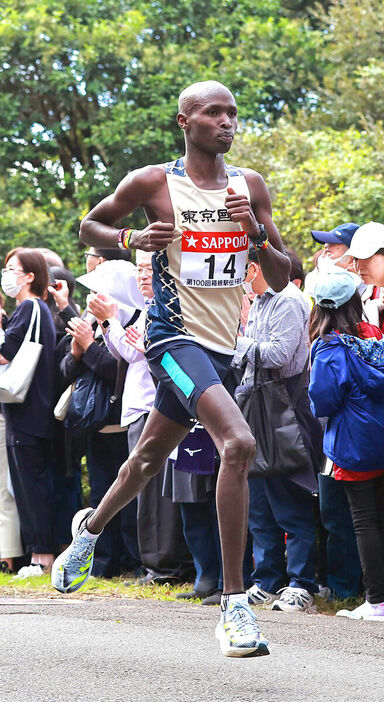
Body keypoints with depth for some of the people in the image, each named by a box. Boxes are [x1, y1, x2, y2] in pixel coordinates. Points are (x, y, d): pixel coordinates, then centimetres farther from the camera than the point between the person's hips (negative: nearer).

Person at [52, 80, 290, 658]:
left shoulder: (250, 186, 6)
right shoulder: (152, 183, -7)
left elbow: (281, 279, 7)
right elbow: (90, 226, 8)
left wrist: (257, 232, -12)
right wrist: (132, 238, -12)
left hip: (222, 344, 7)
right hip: (175, 335, -7)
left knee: (152, 454, 25)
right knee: (238, 442, -28)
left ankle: (90, 529, 55)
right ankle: (234, 606, -27)